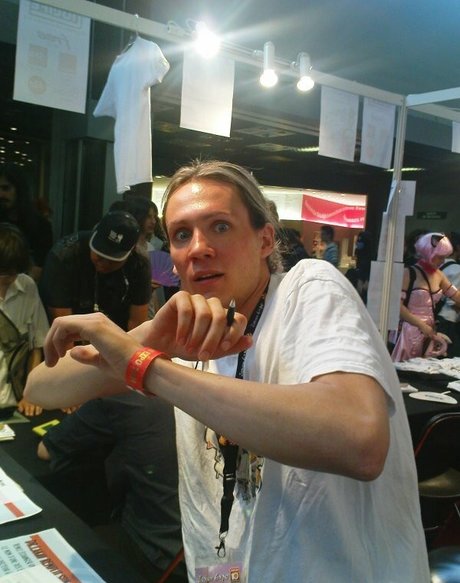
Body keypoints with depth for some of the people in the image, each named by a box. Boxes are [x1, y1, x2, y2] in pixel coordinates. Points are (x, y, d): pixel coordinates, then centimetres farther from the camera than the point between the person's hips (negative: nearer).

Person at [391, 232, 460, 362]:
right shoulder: (408, 274, -10)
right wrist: (421, 325, -18)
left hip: (429, 331, 6)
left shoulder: (439, 275, 10)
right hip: (409, 331, -6)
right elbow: (397, 305, -15)